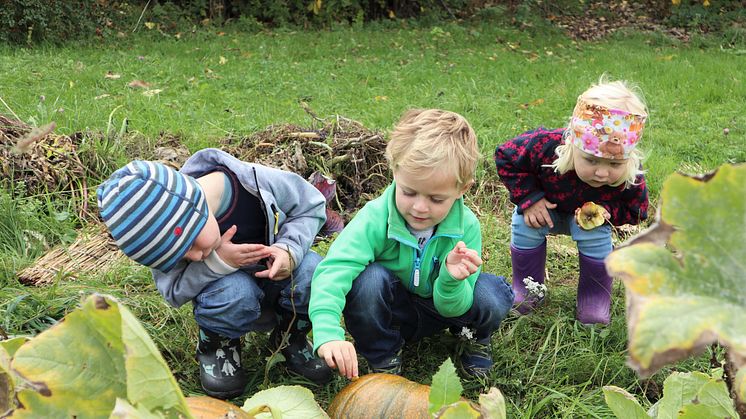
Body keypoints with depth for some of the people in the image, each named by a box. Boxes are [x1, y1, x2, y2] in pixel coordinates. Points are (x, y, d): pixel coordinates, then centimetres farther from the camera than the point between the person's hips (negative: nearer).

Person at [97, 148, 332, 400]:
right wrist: (216, 263, -36)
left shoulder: (256, 181, -28)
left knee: (313, 272, -31)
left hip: (276, 273, 1)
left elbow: (311, 206, -12)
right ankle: (217, 348, -1)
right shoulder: (164, 230, -23)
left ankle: (290, 339, 0)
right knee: (233, 293, -35)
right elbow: (174, 292, -18)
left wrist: (290, 250, -30)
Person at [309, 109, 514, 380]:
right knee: (368, 279, -35)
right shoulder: (376, 218, -29)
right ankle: (382, 357, -8)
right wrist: (328, 334, -58)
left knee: (493, 297, -27)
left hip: (441, 305, 1)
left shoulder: (466, 227, -22)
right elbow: (333, 270, -42)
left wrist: (452, 279, -43)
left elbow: (452, 309, -19)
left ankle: (475, 338, 10)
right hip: (388, 313, -1)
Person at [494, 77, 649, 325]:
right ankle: (526, 288, -2)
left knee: (596, 235, -27)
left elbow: (635, 210, -14)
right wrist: (528, 198, -29)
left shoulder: (631, 178, -36)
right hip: (546, 208, 0)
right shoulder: (545, 145, -42)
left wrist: (605, 210, -35)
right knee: (524, 224, -25)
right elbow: (506, 157, -23)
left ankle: (595, 300, -4)